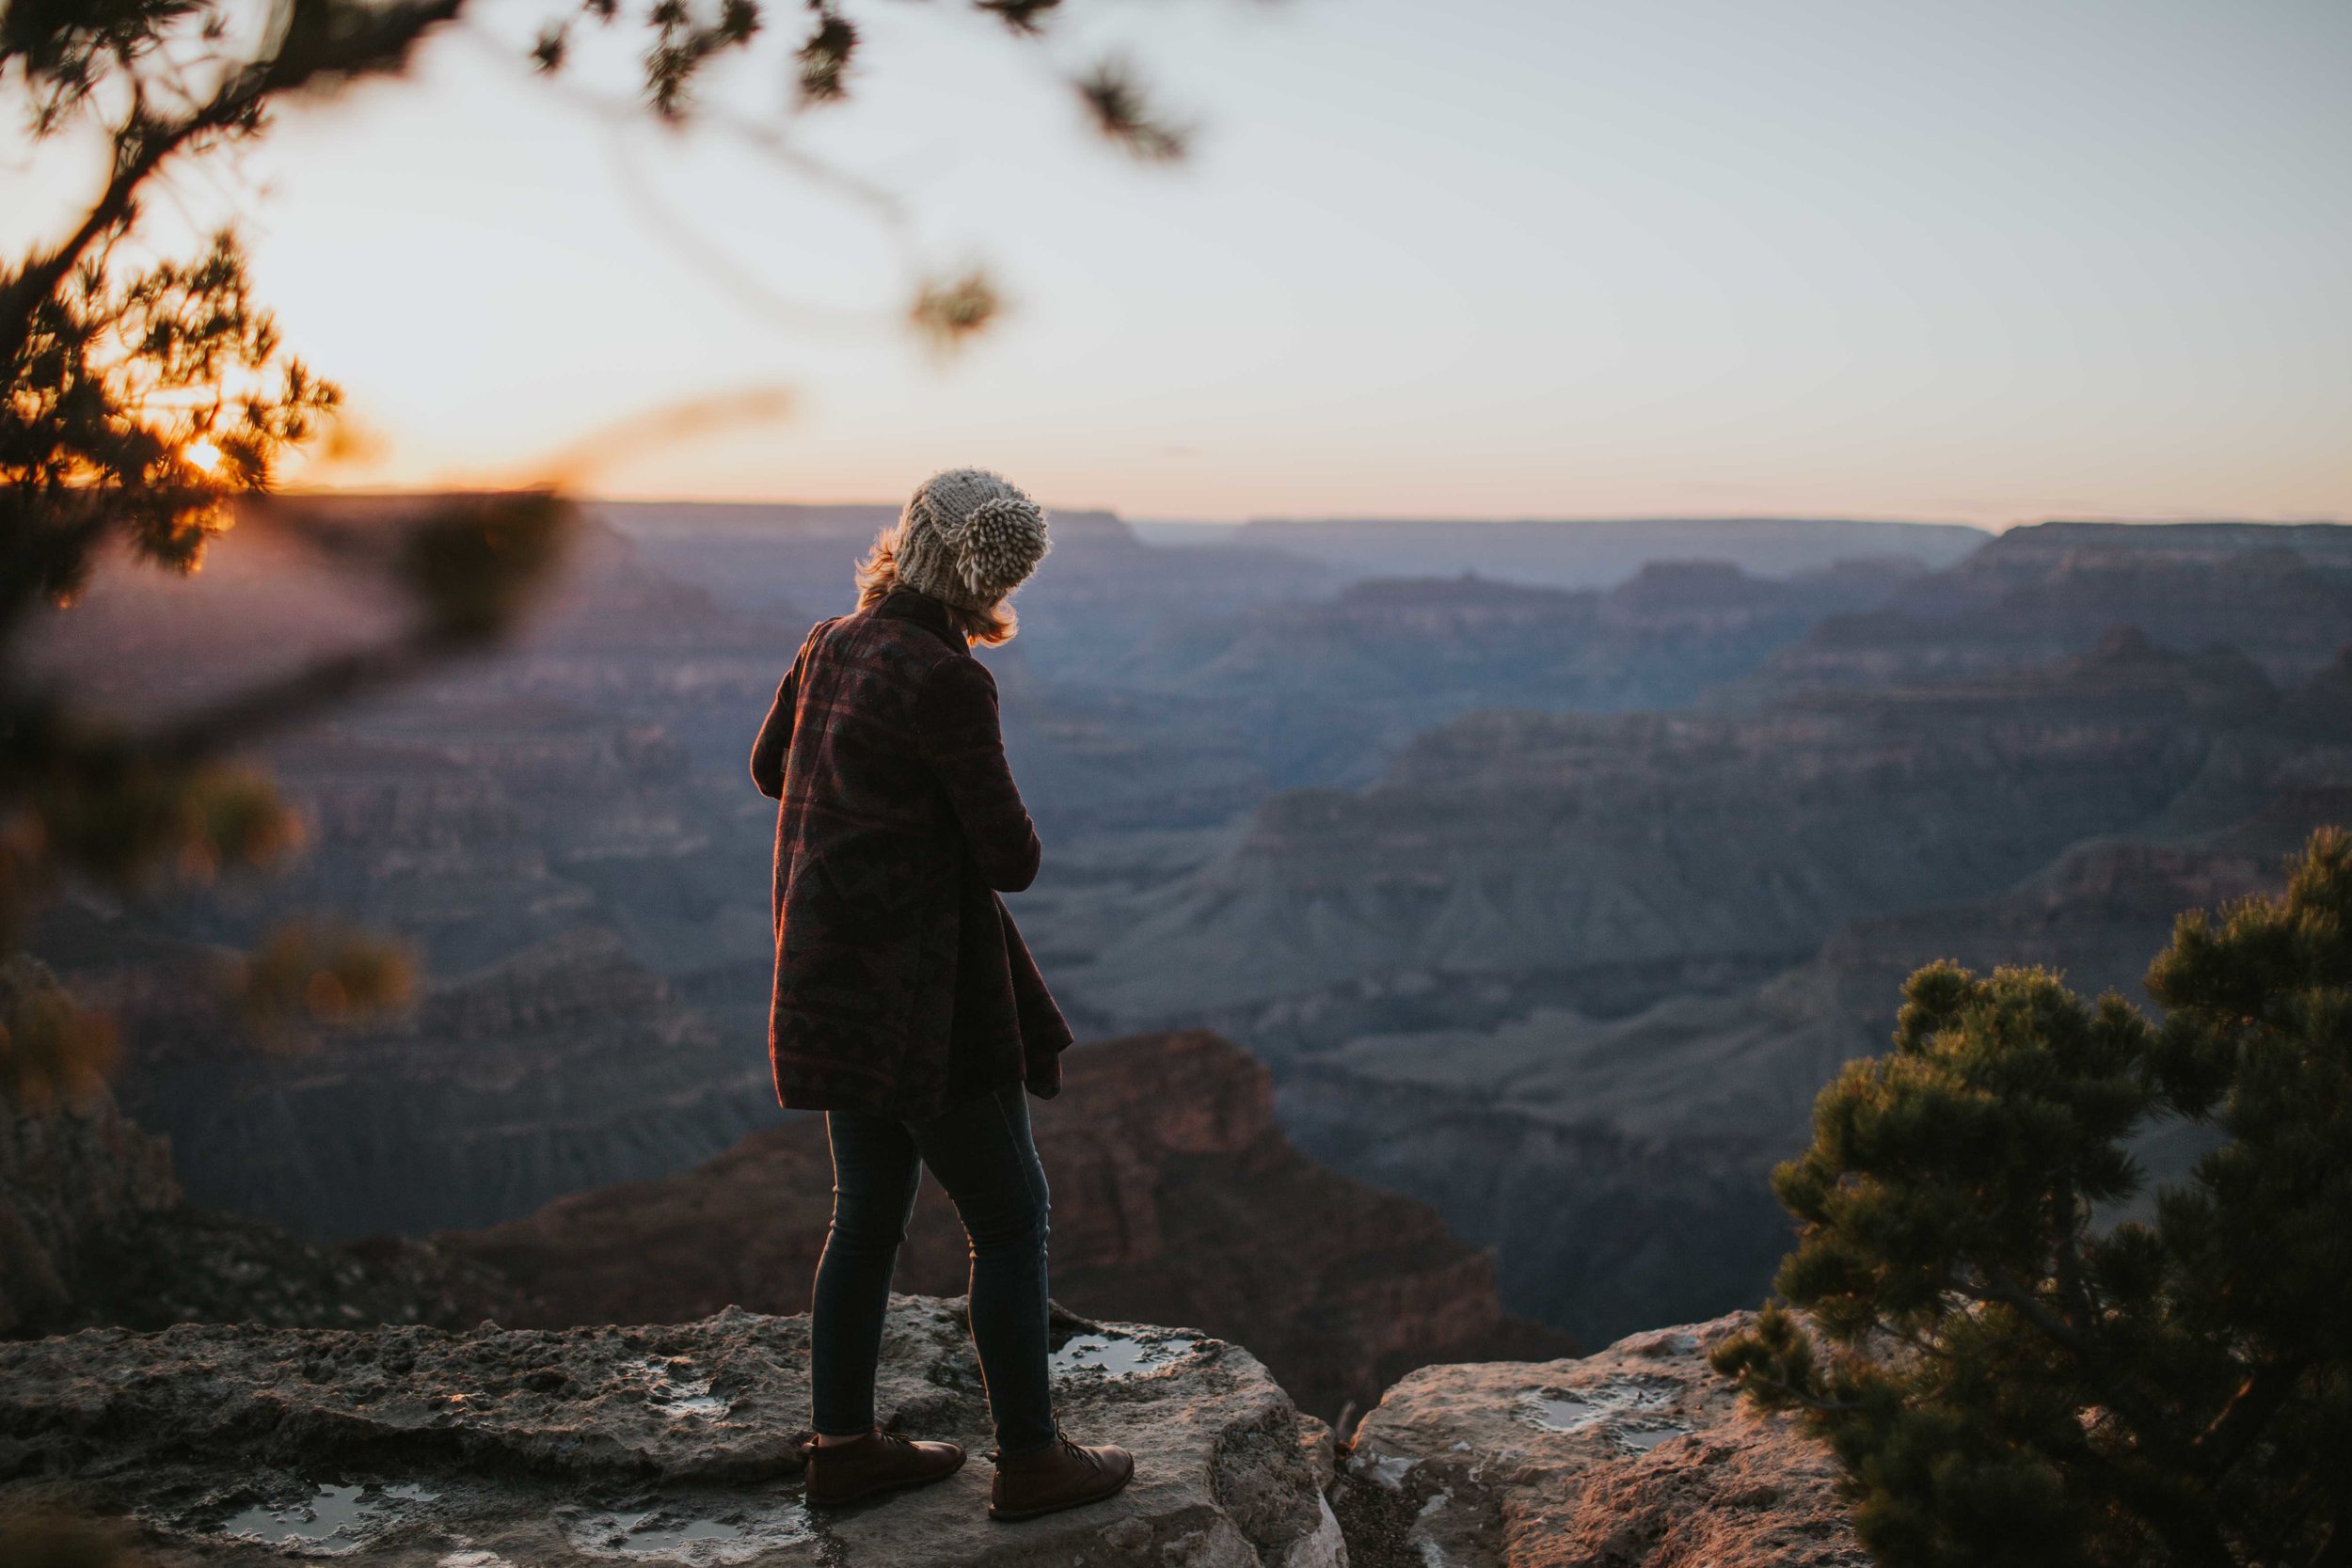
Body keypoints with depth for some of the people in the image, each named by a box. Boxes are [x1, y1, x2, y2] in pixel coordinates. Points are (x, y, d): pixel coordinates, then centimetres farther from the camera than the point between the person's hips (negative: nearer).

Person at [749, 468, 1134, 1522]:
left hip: (829, 987, 9)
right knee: (1009, 1217, 5)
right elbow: (1012, 860, -16)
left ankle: (843, 1445, 28)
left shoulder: (831, 647, 6)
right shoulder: (946, 682, -20)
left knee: (871, 1211, 19)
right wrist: (998, 821, 4)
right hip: (918, 1000, -9)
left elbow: (770, 769, 25)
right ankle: (1030, 1460, 14)